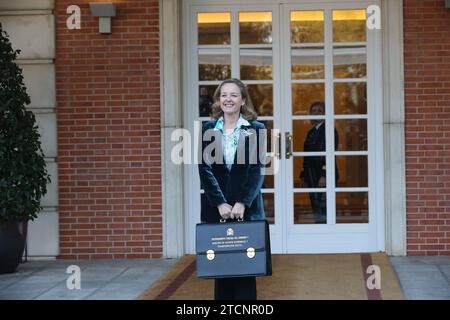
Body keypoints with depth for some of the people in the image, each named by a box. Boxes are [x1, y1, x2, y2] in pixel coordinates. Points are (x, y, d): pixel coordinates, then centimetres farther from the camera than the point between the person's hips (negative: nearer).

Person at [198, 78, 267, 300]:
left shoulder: (256, 129, 3)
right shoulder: (208, 129, 6)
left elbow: (257, 170, -4)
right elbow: (205, 169, -2)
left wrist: (242, 203, -15)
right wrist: (221, 204, -13)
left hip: (247, 209, -1)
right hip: (215, 209, 1)